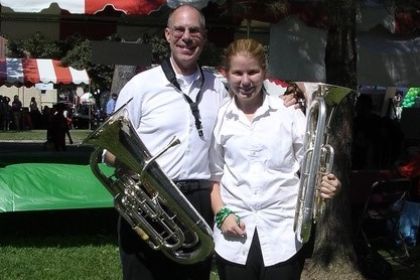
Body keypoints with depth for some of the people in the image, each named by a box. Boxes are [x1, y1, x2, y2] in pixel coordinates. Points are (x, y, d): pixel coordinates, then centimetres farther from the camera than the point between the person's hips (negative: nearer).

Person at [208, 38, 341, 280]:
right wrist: (222, 214, -2)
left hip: (282, 235, -1)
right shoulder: (219, 118, 6)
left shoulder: (289, 112, 4)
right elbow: (214, 176, 11)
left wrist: (325, 183, -15)